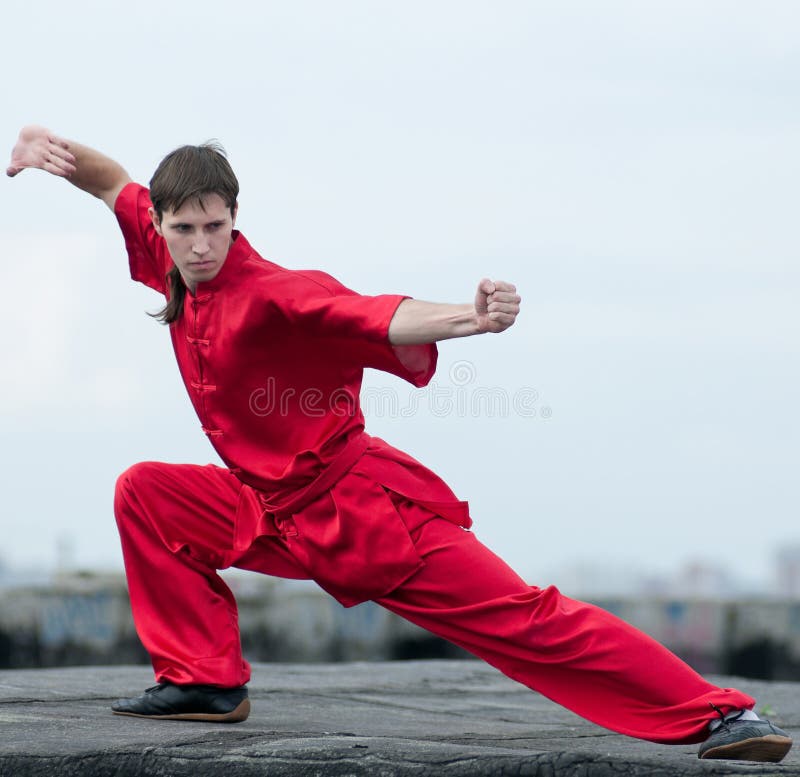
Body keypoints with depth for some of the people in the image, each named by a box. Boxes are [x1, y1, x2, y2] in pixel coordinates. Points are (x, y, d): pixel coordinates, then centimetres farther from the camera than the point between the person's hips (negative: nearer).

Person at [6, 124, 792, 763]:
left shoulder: (272, 293, -22)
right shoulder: (176, 272, 0)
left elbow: (377, 316, -38)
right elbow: (115, 184, 15)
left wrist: (468, 318, -57)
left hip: (362, 509, -8)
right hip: (273, 515, 8)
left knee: (525, 619, -13)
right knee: (145, 493, 0)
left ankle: (715, 716, -12)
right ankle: (205, 681, 6)